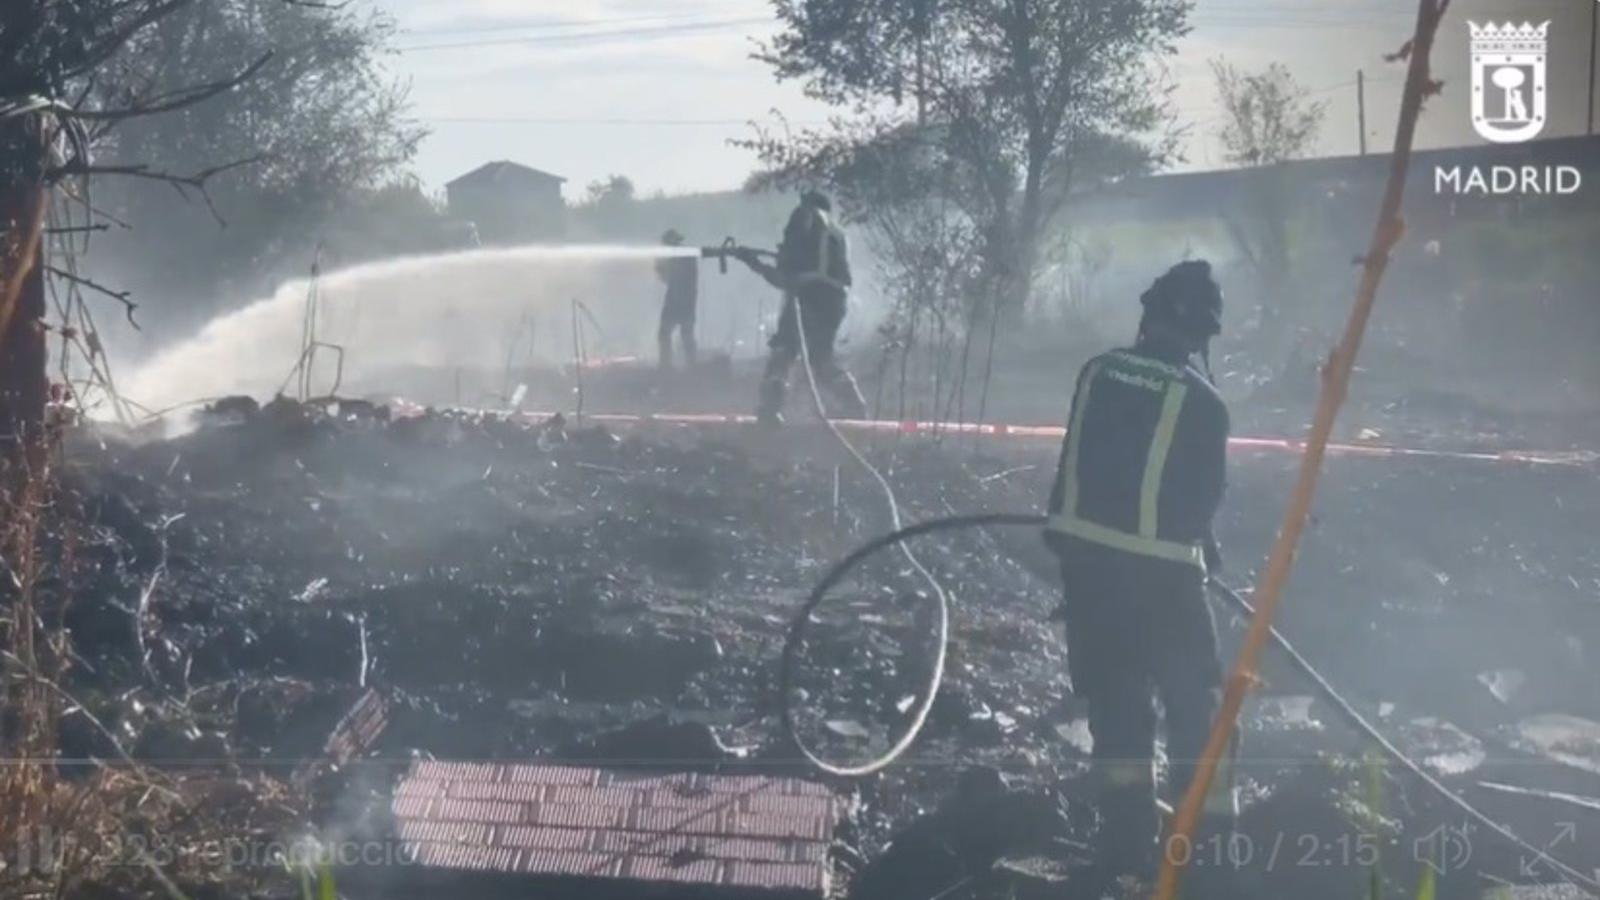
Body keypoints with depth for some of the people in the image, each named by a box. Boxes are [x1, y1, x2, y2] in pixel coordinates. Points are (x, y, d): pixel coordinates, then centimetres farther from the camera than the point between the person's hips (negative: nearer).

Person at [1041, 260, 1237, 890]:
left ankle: (1128, 833, 12)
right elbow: (1203, 495, -2)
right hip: (1160, 566, -4)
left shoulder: (1097, 373, 4)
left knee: (1114, 697, 11)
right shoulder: (1201, 401, -8)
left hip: (1086, 555, 4)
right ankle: (1208, 829, 15)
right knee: (1195, 697, 10)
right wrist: (1203, 548, 18)